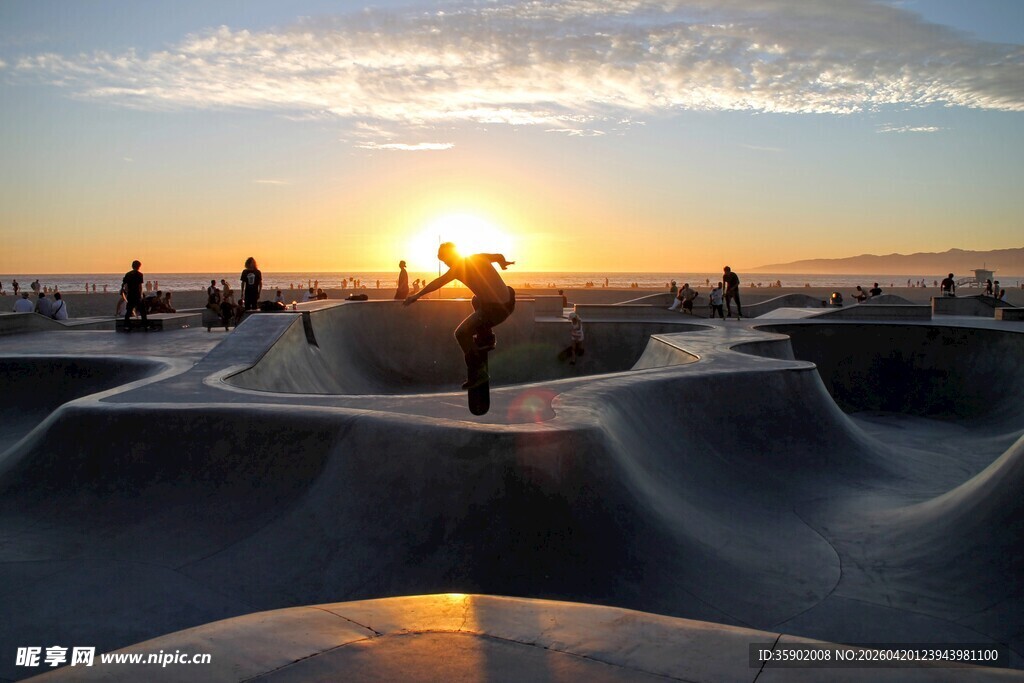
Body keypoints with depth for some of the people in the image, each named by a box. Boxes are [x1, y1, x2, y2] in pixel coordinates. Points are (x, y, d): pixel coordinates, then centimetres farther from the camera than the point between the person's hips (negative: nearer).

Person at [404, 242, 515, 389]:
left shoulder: (458, 268, -6)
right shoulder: (479, 257, 13)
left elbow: (438, 282, -12)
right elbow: (499, 256, 28)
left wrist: (417, 295, -11)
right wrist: (504, 263, 50)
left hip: (494, 309, -8)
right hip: (509, 303, 8)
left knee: (461, 333, 4)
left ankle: (477, 373, 2)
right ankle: (486, 338, 31)